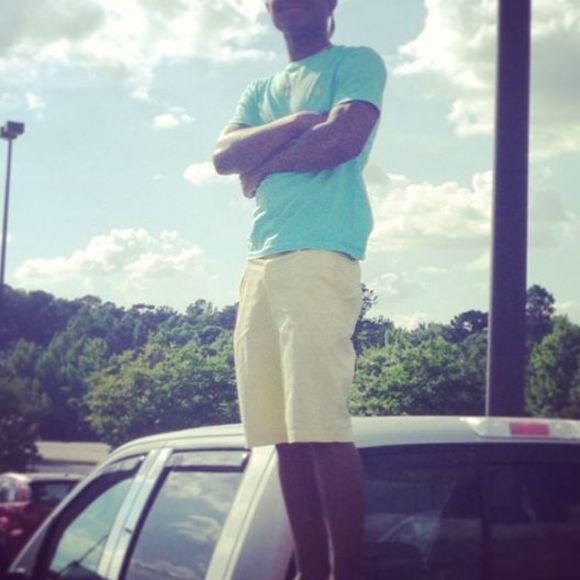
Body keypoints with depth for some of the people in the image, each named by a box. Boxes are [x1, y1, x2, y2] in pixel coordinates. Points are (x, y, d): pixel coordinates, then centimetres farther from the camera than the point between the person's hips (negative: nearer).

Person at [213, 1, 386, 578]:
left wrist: (263, 165, 4)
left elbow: (344, 139, -9)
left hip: (319, 258, -7)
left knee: (322, 428, -14)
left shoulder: (356, 63, 9)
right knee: (285, 433, 2)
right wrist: (298, 123, -4)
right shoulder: (261, 90, 27)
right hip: (259, 266, 7)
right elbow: (224, 156, 10)